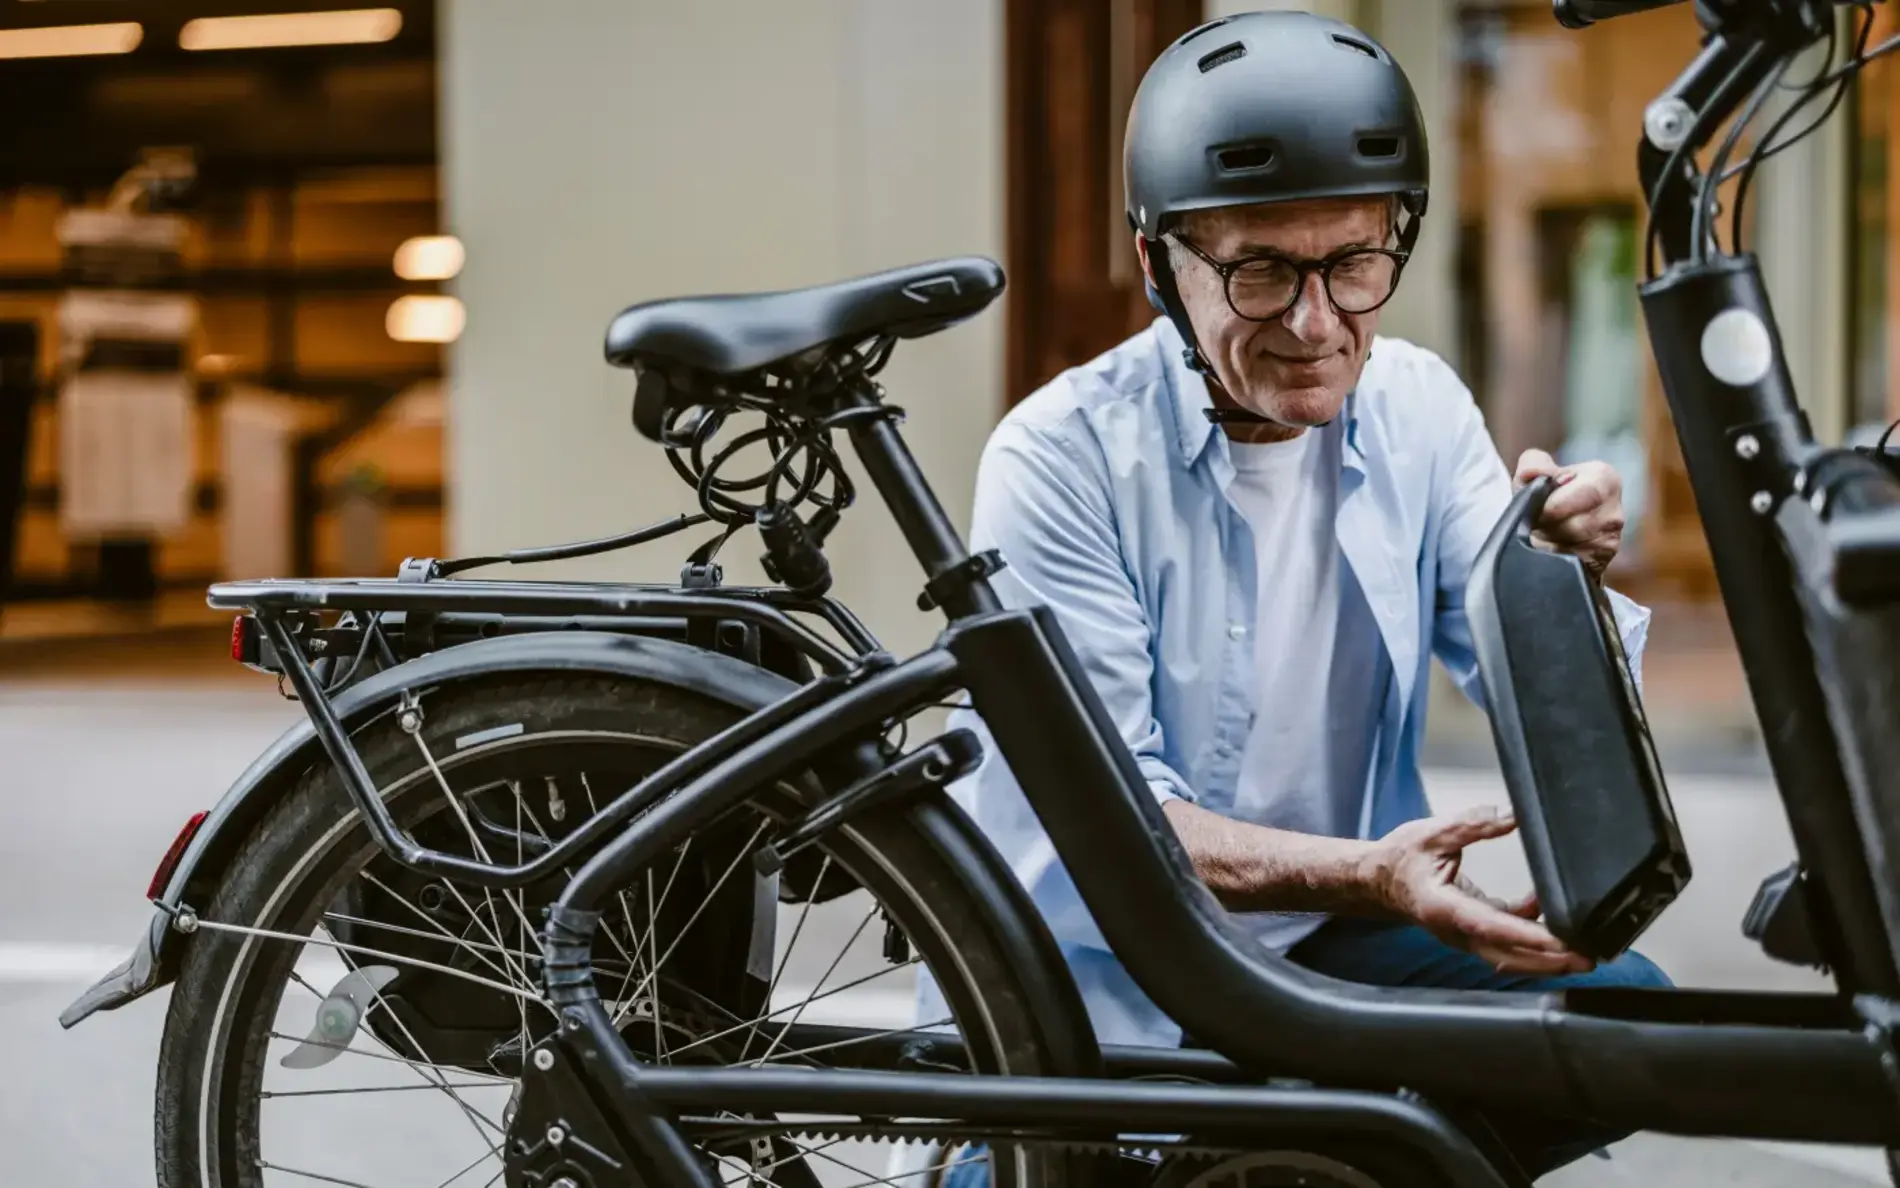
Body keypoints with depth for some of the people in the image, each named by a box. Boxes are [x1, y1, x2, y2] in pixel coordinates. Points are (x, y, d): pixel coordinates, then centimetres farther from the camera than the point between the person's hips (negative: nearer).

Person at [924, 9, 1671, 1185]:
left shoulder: (1418, 407, -2)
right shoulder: (1061, 459, -18)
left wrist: (1555, 577, -30)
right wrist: (1365, 875, -36)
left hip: (1334, 936, 4)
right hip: (1104, 978, -4)